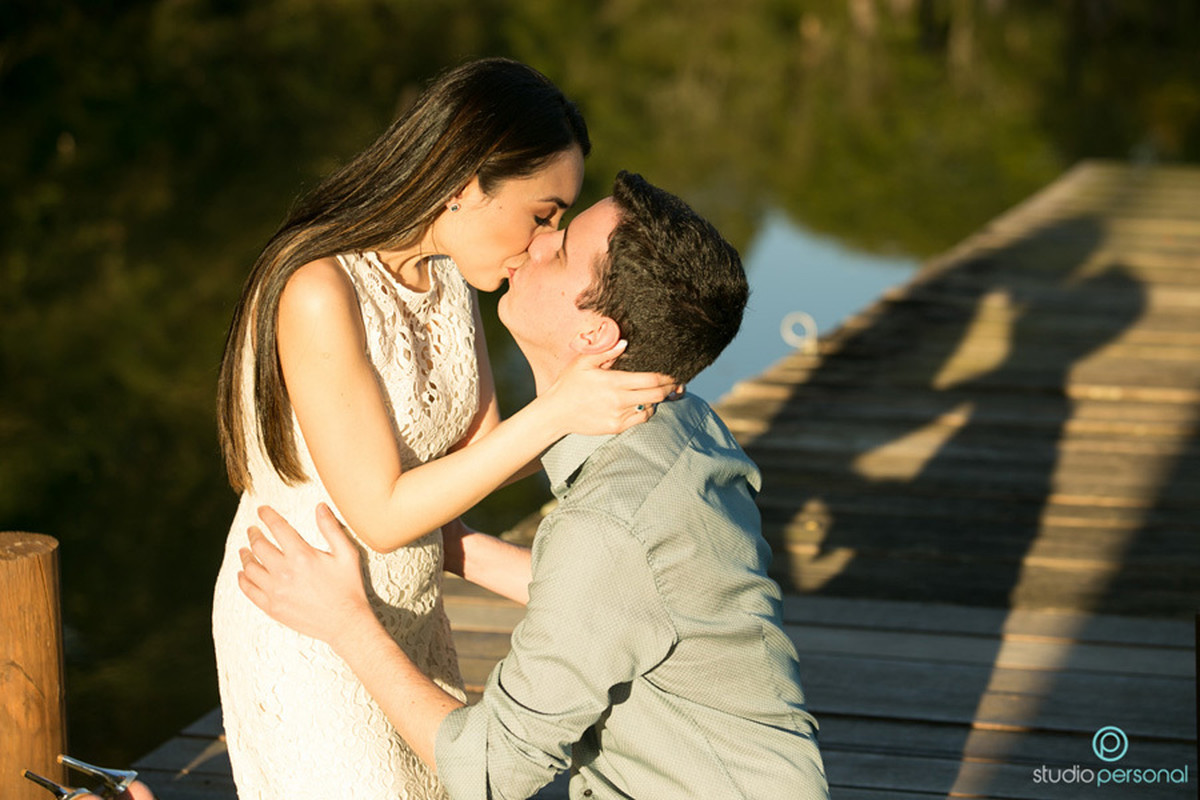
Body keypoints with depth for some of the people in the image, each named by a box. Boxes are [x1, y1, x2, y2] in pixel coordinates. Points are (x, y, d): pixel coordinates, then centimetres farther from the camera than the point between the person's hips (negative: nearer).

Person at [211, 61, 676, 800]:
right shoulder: (319, 294, -28)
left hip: (404, 615, 8)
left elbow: (477, 448, 1)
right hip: (308, 635, -8)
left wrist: (599, 402, -15)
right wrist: (557, 412, -29)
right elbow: (381, 515, -26)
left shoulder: (446, 270, -2)